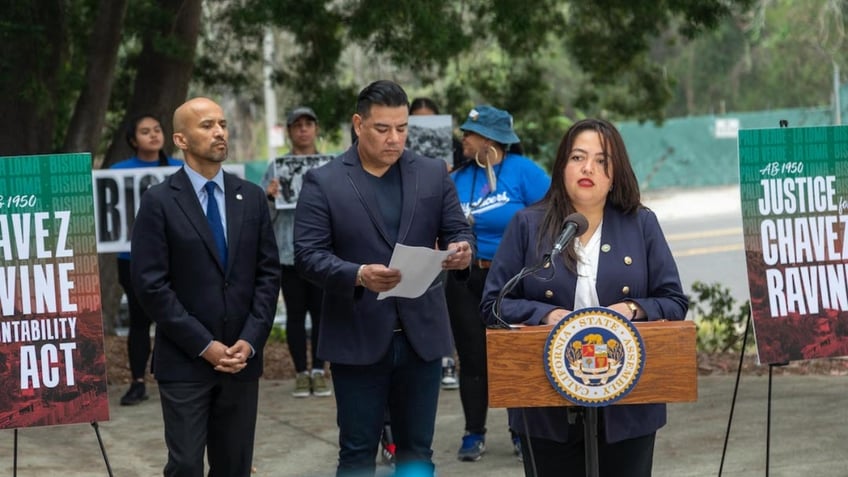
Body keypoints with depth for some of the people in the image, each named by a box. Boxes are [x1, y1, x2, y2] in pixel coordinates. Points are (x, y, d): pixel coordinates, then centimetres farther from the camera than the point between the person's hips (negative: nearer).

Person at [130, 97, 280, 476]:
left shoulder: (251, 197, 8)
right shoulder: (159, 202, -5)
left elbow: (268, 274, 7)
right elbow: (150, 285, -9)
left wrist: (250, 341, -5)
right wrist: (204, 345, -12)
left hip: (242, 359, 4)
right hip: (184, 362, -4)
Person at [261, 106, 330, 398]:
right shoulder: (277, 167, 7)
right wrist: (270, 196, -15)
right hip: (289, 250, 0)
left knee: (321, 311, 1)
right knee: (295, 313, 4)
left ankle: (319, 371, 9)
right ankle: (301, 373, 9)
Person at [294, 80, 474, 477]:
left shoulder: (433, 174, 7)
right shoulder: (323, 182, -3)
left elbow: (457, 232, 9)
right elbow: (308, 254, -8)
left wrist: (461, 250, -17)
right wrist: (358, 276, -26)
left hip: (422, 334, 3)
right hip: (358, 338, -3)